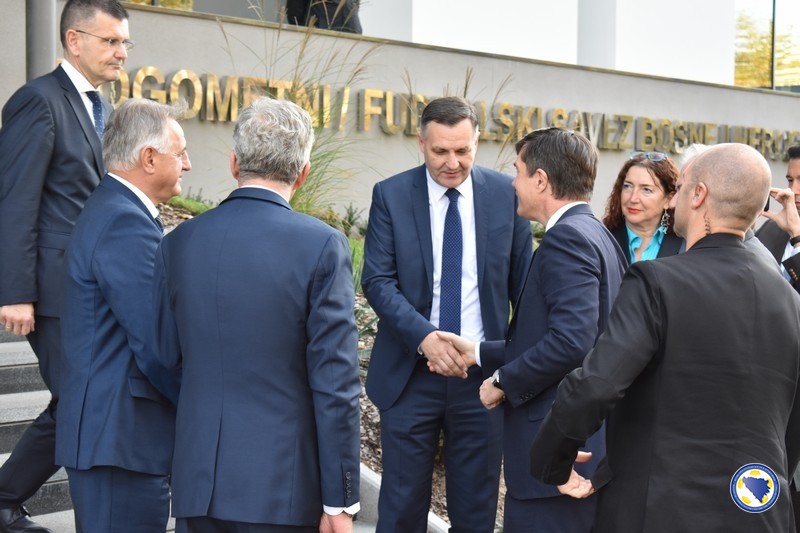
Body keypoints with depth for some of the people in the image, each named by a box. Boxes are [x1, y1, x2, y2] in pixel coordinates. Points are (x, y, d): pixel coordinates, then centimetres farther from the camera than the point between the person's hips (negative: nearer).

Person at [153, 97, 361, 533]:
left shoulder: (178, 243, 1)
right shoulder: (321, 246, -11)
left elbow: (167, 361, 6)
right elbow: (335, 382, -12)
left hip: (197, 481, 4)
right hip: (282, 486, -4)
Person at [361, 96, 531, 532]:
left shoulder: (506, 194, 0)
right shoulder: (391, 195, -3)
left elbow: (523, 281, 6)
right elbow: (377, 281, -8)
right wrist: (425, 338, -22)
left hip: (483, 371, 1)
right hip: (410, 371, -1)